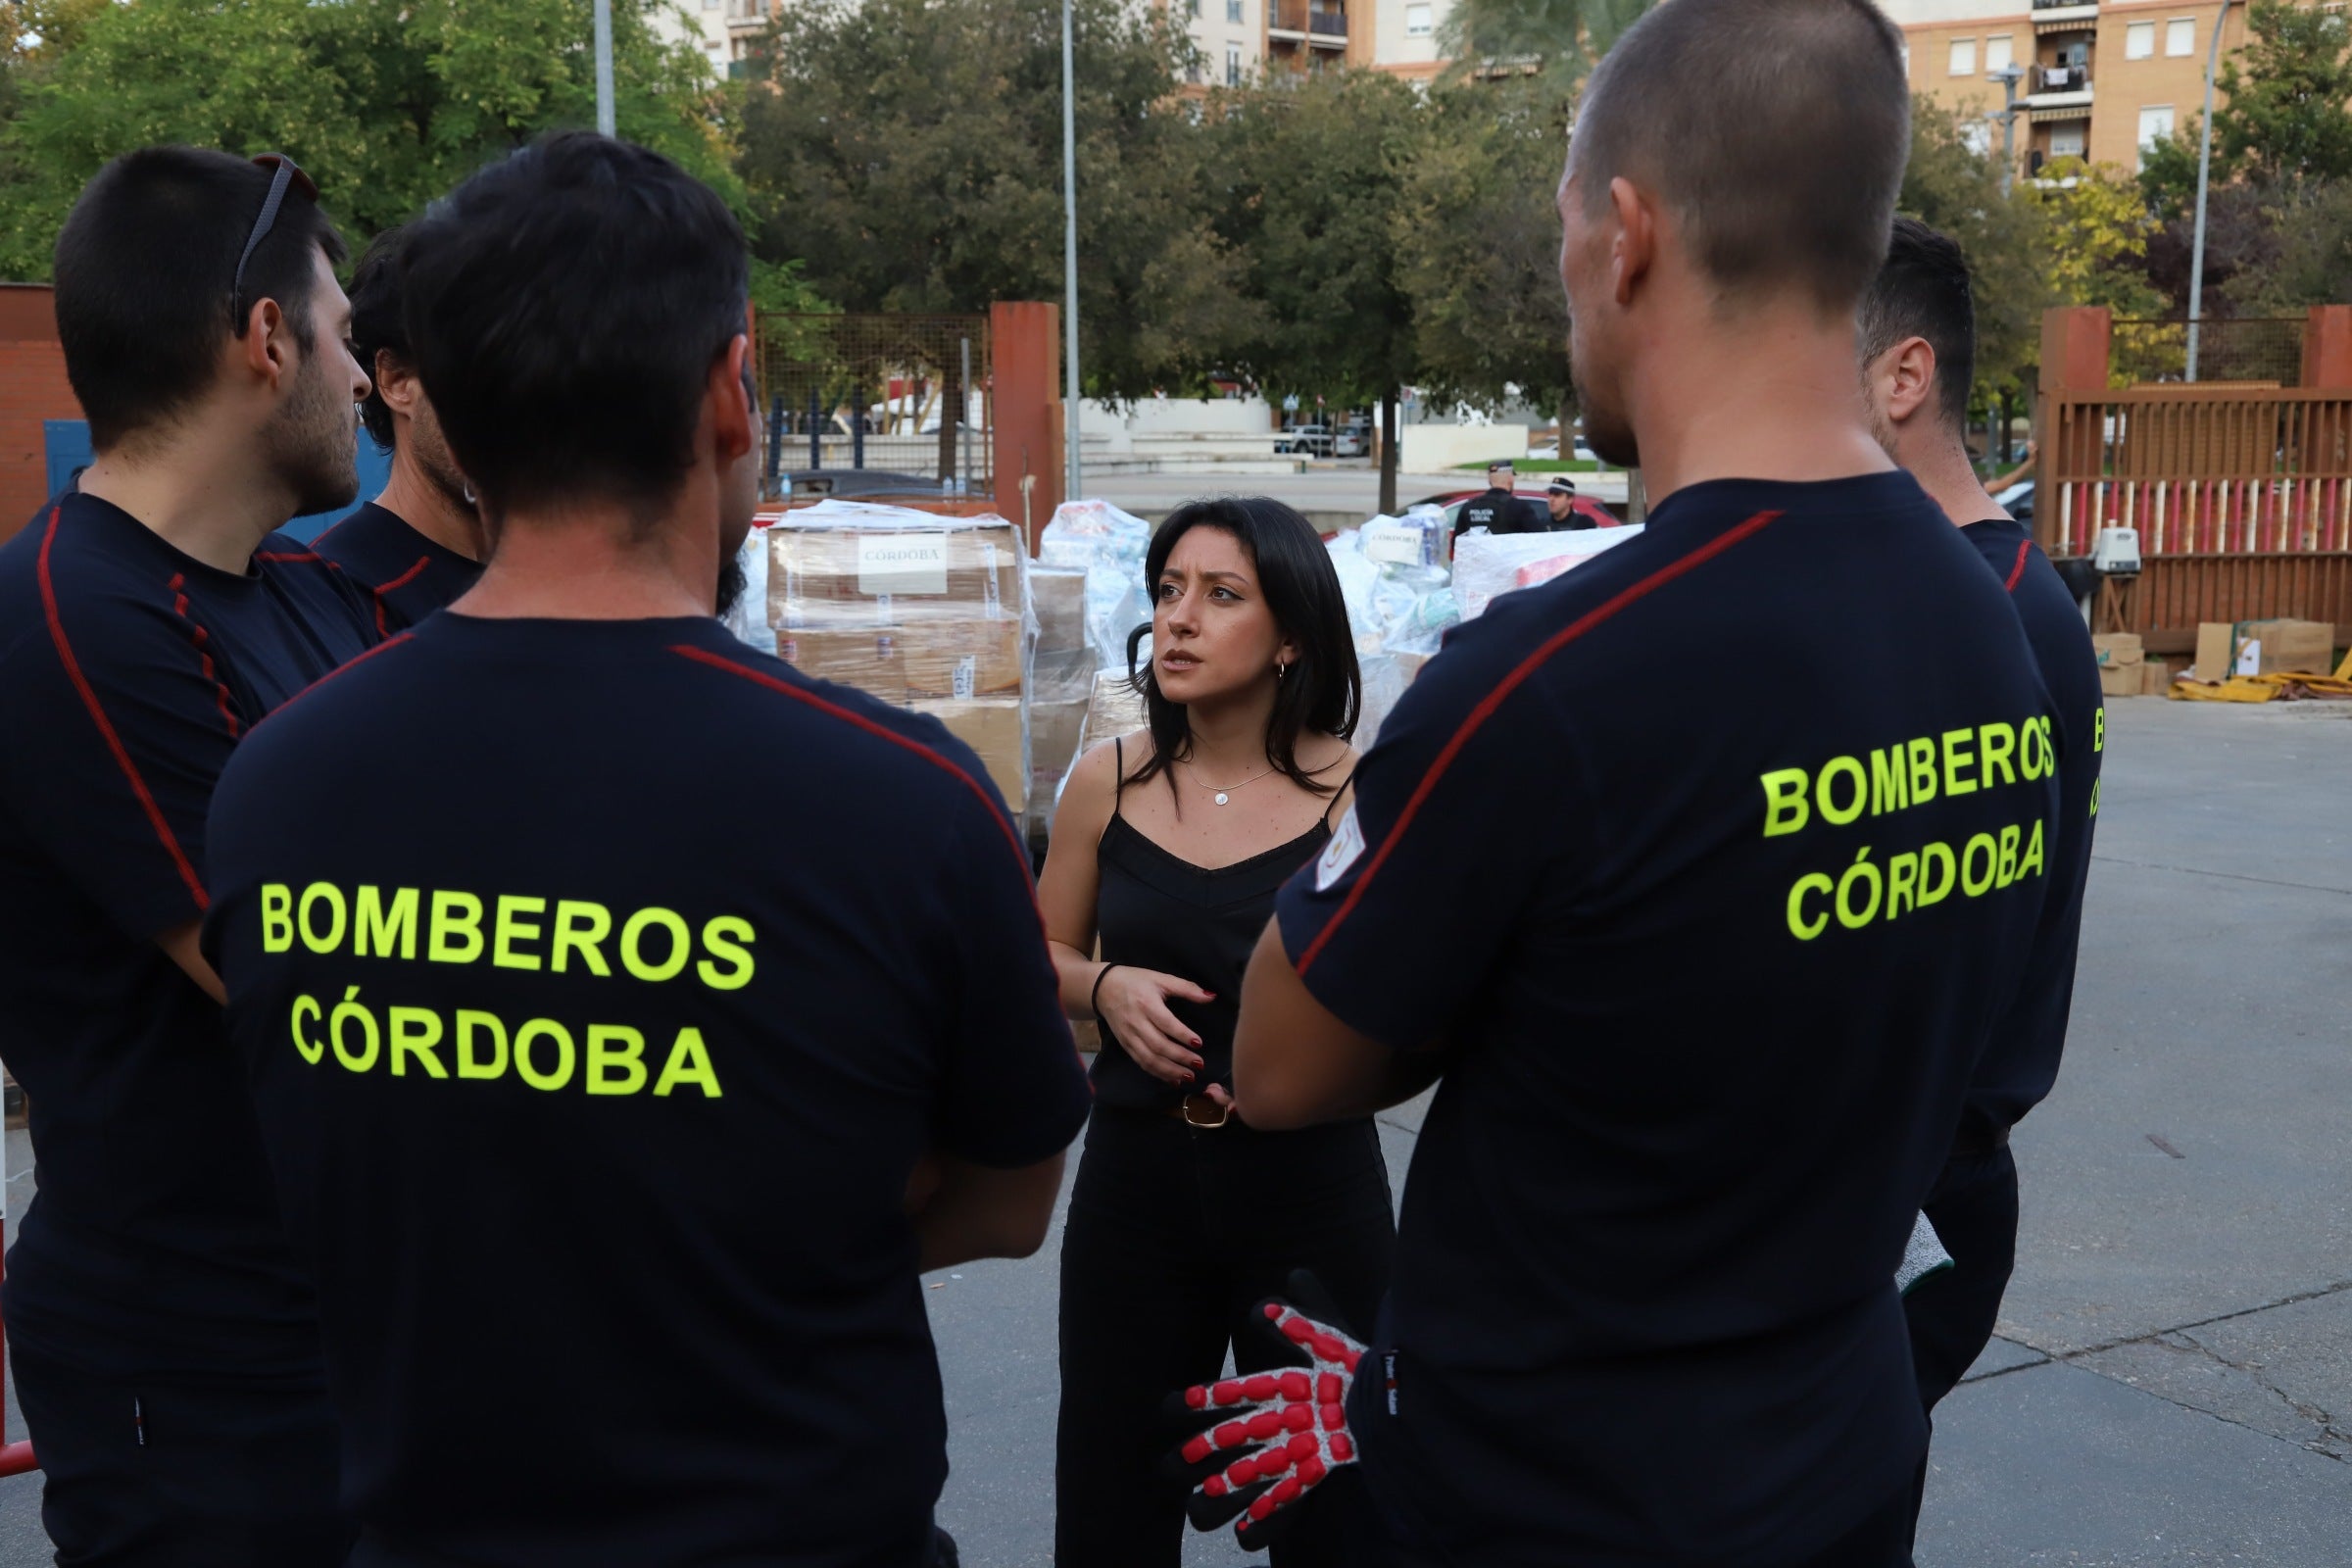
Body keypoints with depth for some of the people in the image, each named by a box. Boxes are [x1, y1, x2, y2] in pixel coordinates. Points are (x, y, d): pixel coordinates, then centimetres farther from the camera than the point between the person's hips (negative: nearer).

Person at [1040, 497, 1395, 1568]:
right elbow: (1042, 957, 11)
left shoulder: (1359, 793, -10)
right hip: (1135, 1177, 3)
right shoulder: (1107, 781, -1)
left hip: (1312, 1188, -2)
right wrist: (1104, 987, -9)